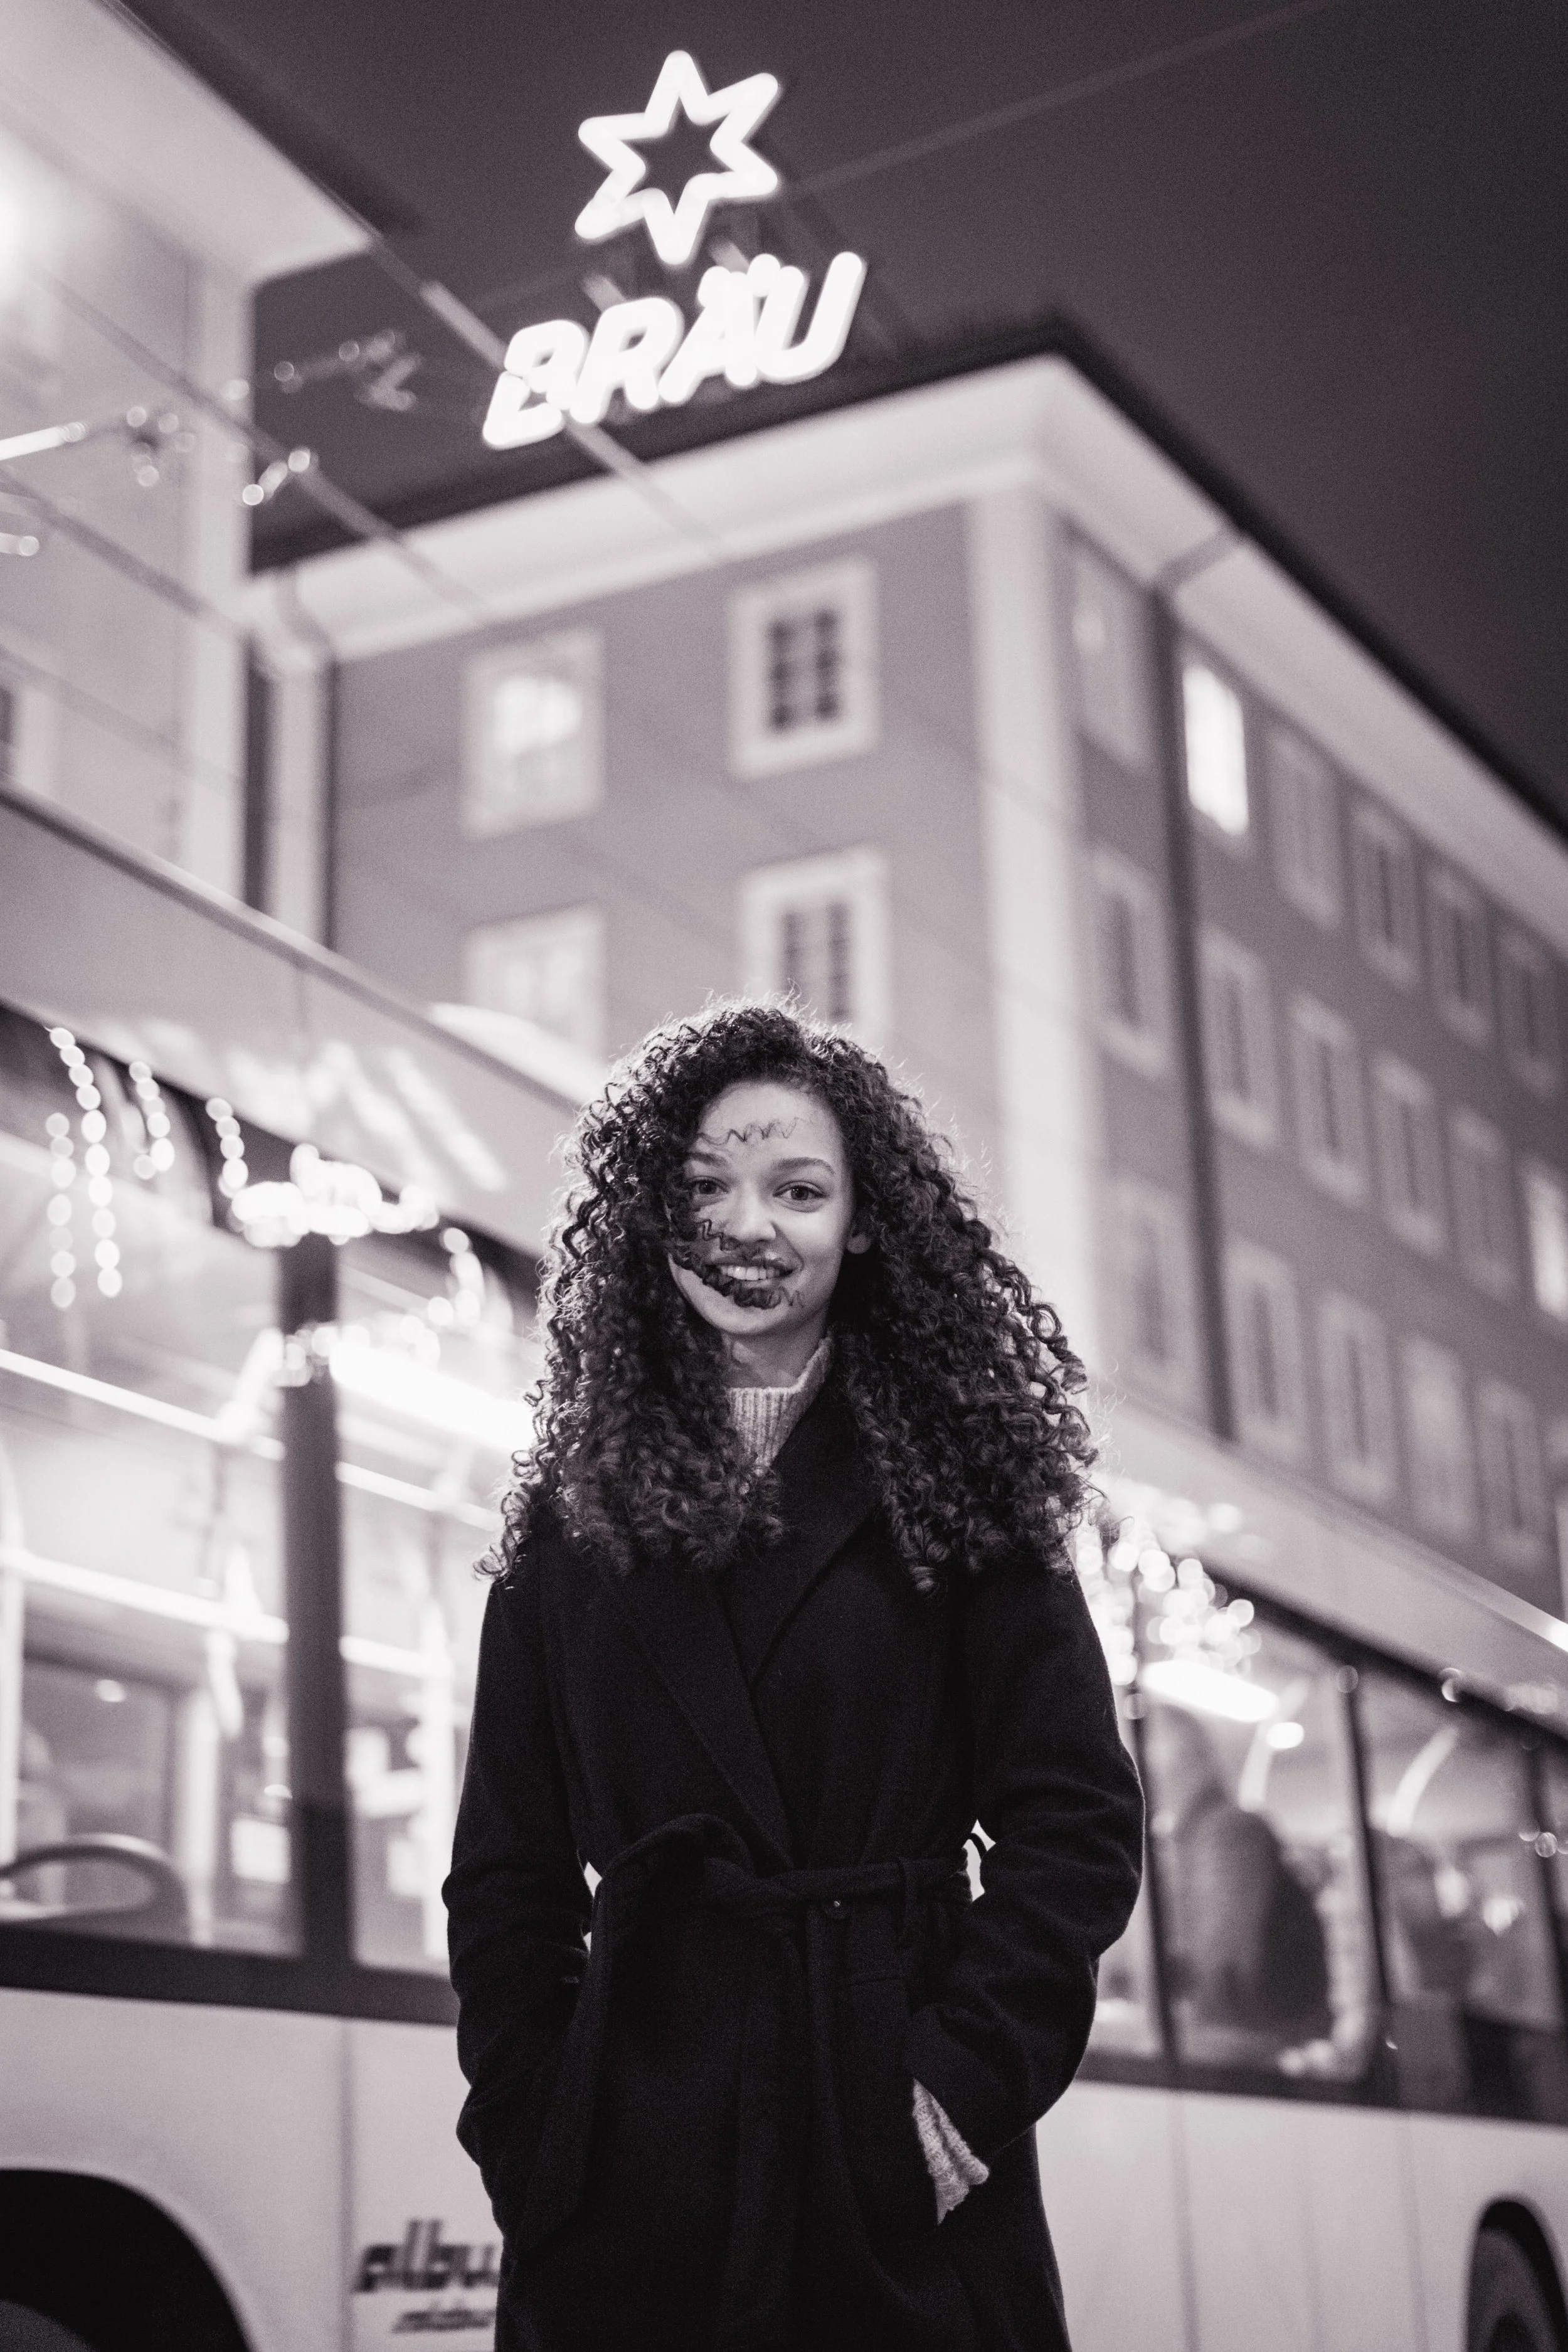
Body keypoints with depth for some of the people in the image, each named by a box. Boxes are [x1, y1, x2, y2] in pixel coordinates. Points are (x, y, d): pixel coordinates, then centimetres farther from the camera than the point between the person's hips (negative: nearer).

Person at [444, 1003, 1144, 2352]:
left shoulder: (954, 1481, 6)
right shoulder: (574, 1509, 11)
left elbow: (1080, 1822, 0)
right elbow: (508, 1869, 9)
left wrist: (971, 2075, -9)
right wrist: (528, 2126, -2)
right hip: (635, 2169, 1)